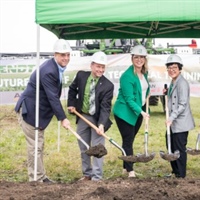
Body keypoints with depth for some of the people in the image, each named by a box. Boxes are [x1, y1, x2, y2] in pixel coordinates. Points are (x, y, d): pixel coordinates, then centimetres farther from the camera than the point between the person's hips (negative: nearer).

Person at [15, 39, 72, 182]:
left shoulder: (57, 67, 6)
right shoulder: (48, 71, -26)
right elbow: (53, 97, -27)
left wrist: (61, 116, 15)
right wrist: (63, 118, -26)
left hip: (38, 111, 10)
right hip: (29, 110, -10)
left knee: (39, 145, 15)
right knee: (35, 146, -5)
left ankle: (40, 178, 23)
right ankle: (37, 179, 3)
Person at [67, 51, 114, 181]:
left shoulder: (108, 85, -17)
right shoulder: (81, 75, -6)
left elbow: (105, 107, -22)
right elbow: (73, 89, 13)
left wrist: (101, 124, -33)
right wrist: (71, 104, 2)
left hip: (97, 119, -4)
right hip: (82, 117, 4)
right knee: (84, 148, 14)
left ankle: (97, 177, 5)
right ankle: (87, 174, 28)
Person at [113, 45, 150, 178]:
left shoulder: (144, 73, 4)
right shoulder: (127, 76, -21)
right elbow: (129, 99, -24)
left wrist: (145, 98, 8)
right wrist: (141, 112, -32)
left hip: (139, 111, 8)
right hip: (125, 113, -8)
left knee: (130, 140, 15)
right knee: (128, 141, -5)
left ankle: (126, 167, 24)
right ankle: (130, 171, -1)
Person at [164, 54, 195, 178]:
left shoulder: (182, 83, -16)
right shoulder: (173, 83, 13)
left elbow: (182, 104, -20)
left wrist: (171, 118, -24)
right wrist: (167, 93, 6)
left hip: (181, 122, -10)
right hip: (173, 122, 10)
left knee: (179, 148, -2)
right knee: (171, 146, 16)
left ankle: (181, 174, 9)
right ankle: (175, 170, 29)